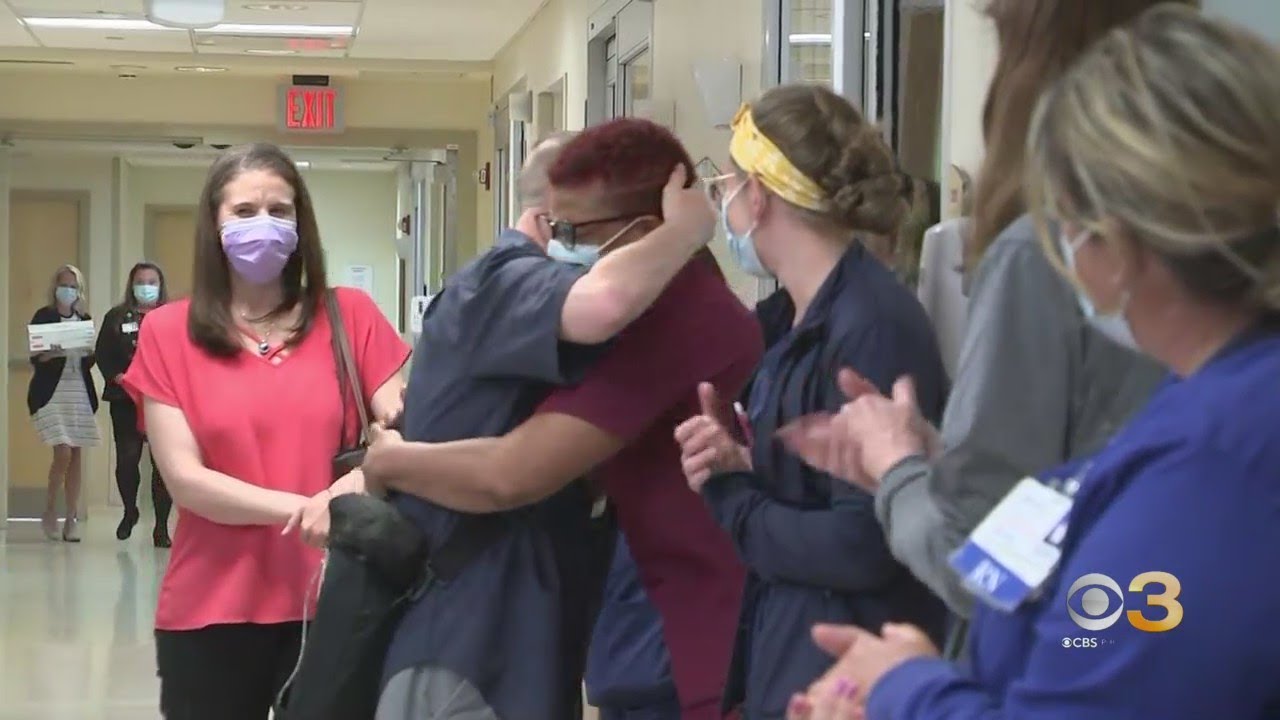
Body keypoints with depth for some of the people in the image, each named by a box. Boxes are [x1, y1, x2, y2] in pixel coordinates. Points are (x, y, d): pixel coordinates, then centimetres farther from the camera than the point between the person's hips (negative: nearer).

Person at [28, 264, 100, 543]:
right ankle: (50, 511, 5)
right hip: (51, 392, -4)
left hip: (80, 392, 4)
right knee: (63, 453, -13)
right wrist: (52, 354, -23)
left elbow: (90, 361, 14)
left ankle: (71, 519, 6)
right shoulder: (43, 317, 0)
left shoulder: (85, 319, 12)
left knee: (76, 456, 2)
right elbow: (35, 358, -4)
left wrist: (89, 352, -7)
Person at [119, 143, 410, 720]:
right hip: (212, 610, 0)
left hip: (332, 601, 1)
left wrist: (363, 479, -25)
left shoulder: (350, 317, 3)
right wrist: (302, 507, -19)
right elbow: (183, 478, -6)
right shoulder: (169, 332, 1)